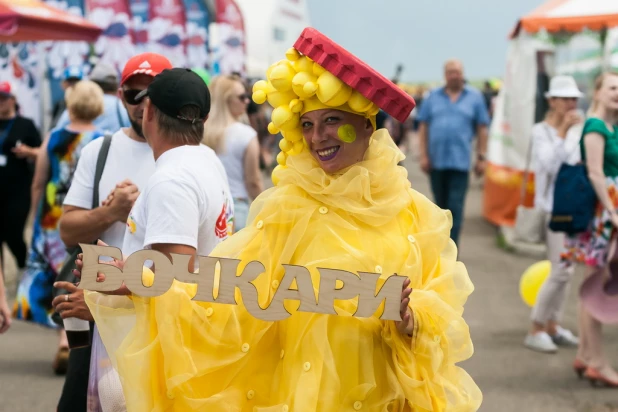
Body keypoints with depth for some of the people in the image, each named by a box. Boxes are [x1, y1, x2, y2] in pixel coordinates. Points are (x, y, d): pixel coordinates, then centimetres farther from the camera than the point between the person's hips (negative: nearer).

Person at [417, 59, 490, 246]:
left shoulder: (475, 97, 4)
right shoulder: (433, 97, 8)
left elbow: (482, 129, 5)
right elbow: (423, 127, 7)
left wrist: (481, 157, 1)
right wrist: (423, 155, -1)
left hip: (460, 161, -2)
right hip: (436, 161, 2)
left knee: (455, 208, -8)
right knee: (441, 207, 13)